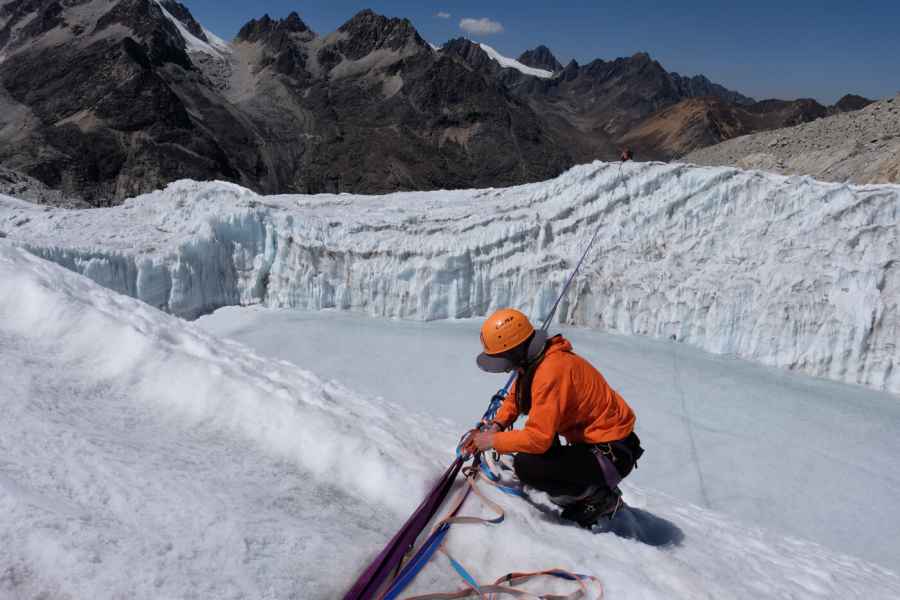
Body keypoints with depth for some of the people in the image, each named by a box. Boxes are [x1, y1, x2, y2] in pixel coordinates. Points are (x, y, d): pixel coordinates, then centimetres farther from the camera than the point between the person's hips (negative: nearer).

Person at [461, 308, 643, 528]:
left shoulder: (552, 371, -28)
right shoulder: (533, 359, 1)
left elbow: (538, 438, -30)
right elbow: (514, 398, 18)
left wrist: (493, 441, -16)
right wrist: (496, 425, 0)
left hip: (611, 454, -10)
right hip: (590, 439, 10)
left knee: (526, 465, -23)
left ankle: (600, 498, 0)